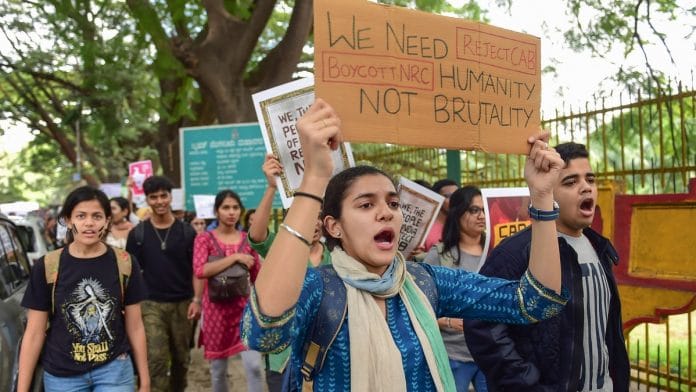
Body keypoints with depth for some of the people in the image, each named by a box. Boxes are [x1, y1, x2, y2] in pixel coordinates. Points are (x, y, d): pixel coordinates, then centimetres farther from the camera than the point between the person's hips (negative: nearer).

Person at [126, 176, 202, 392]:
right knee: (156, 360, -7)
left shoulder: (187, 232, 1)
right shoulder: (138, 233, 1)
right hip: (151, 304, -1)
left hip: (182, 303, 1)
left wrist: (196, 299, -8)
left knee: (181, 358, 12)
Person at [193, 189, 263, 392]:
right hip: (216, 309, 0)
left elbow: (258, 277, 7)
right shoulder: (204, 239, -3)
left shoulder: (248, 239, 3)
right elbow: (200, 271, -20)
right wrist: (235, 257, -20)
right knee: (218, 370, 11)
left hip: (244, 307, 1)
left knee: (254, 365, -10)